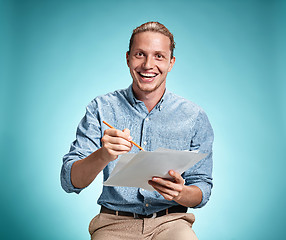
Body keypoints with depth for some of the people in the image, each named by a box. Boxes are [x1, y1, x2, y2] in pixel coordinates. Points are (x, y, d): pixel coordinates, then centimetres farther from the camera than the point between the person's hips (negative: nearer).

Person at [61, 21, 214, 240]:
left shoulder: (195, 117, 2)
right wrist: (103, 156, -27)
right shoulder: (101, 109, 0)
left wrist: (180, 193, -18)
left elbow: (203, 189, 5)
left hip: (170, 221, 0)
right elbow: (69, 182, -6)